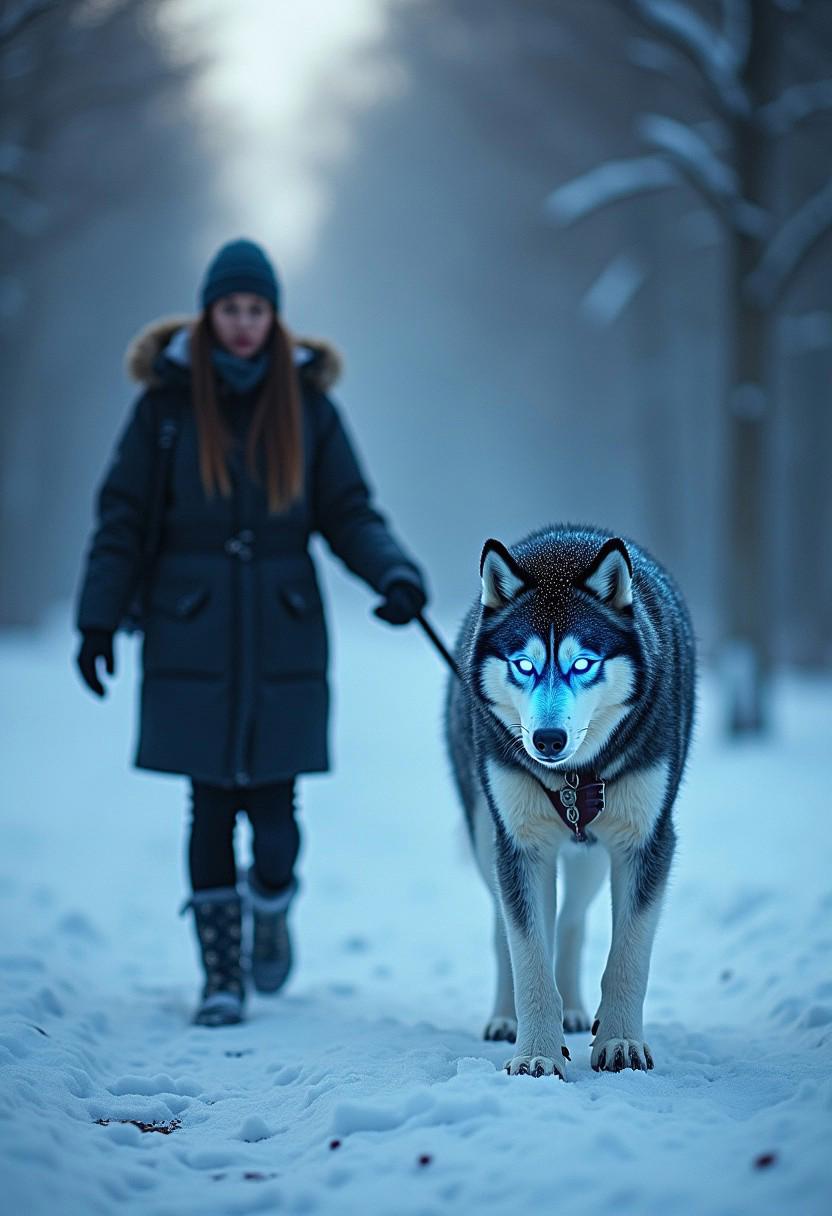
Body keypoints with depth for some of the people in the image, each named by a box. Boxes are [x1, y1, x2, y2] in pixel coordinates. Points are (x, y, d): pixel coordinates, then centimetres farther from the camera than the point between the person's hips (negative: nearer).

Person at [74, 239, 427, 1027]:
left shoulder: (307, 404, 4)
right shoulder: (168, 401, 0)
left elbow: (349, 516, 5)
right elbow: (122, 519, 3)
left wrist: (397, 576, -13)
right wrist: (98, 620, -2)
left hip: (283, 637, 1)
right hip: (194, 639, 0)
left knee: (273, 813, -3)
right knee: (211, 808, 2)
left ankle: (271, 911, 29)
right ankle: (221, 975, 14)